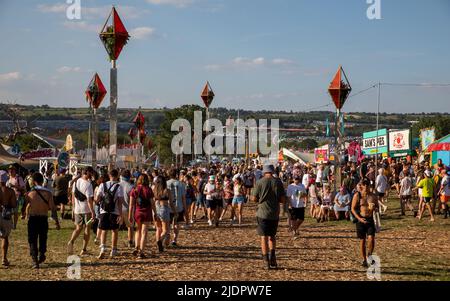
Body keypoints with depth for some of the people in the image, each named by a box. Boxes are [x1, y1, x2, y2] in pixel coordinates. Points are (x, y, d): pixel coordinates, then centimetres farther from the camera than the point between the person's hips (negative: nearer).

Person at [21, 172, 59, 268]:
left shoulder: (30, 193, -7)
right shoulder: (48, 193, -6)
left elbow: (24, 206, 2)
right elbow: (52, 208, -8)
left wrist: (23, 215, 23)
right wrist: (56, 220, -1)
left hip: (32, 218, -1)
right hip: (44, 219, 1)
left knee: (32, 240, 5)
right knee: (43, 238, 23)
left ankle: (35, 260, -2)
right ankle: (41, 254, 19)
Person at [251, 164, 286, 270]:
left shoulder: (260, 182, -7)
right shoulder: (278, 182, -1)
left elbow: (254, 199, -5)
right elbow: (283, 199, -1)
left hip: (263, 213, -2)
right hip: (275, 214, 2)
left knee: (264, 237, 4)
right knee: (272, 236, 18)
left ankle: (267, 261, 3)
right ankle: (272, 255, -2)